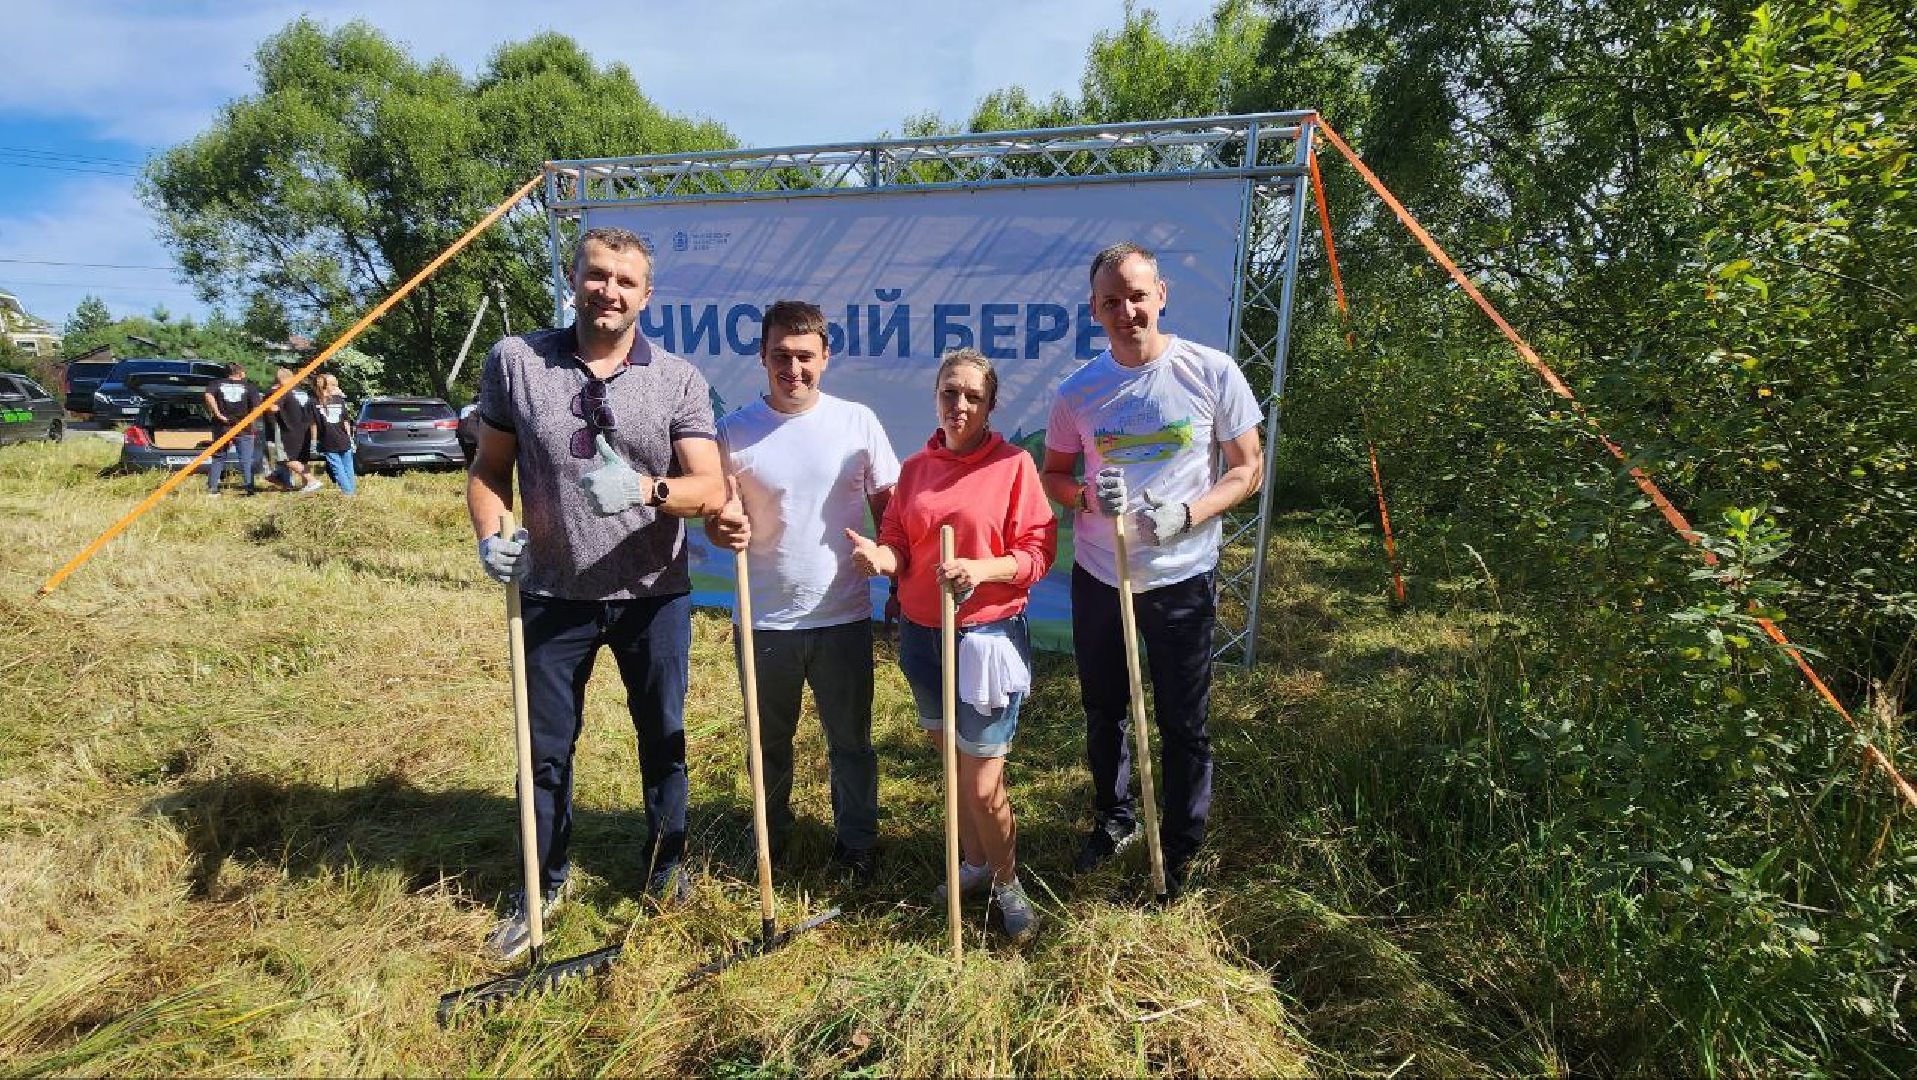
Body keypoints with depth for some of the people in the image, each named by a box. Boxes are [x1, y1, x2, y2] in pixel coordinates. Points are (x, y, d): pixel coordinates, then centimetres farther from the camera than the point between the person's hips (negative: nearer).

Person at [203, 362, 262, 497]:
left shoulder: (217, 384, 5)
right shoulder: (250, 387, -1)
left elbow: (209, 395, -15)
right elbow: (256, 408, -10)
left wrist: (217, 413, -11)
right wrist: (253, 425, 2)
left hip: (222, 428, 2)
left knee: (218, 459, 11)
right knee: (246, 460, 2)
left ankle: (212, 489, 10)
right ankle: (250, 488, -2)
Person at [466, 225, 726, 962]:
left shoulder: (678, 380, -5)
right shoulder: (515, 361, -2)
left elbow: (711, 490, -12)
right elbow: (489, 467, 4)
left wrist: (644, 488, -30)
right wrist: (489, 534, -14)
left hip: (653, 595, 0)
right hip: (554, 594, 1)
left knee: (663, 737, 14)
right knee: (546, 747, 14)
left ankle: (666, 870, 37)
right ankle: (543, 886, 38)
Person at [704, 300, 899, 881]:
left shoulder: (857, 421, -3)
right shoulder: (734, 432, -4)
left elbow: (888, 504, 3)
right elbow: (718, 515, -1)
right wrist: (723, 527, -24)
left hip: (844, 616, 0)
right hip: (765, 620, 1)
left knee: (851, 741, 15)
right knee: (770, 741, 20)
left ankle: (857, 839, 36)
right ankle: (771, 835, 44)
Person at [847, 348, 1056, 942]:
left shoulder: (1014, 464, -7)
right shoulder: (916, 468, 6)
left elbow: (1038, 552, -9)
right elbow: (899, 544, 7)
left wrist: (983, 569, -25)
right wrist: (880, 555, -15)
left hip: (988, 636, -5)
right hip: (922, 633, 5)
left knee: (983, 782, 1)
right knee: (953, 760, 19)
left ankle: (1007, 883, 27)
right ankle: (973, 864, 41)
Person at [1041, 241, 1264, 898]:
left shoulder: (1212, 372, -9)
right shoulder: (1077, 392, -2)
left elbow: (1248, 468, -3)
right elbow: (1053, 475, 7)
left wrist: (1186, 513, -20)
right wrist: (1088, 495, -16)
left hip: (1181, 577, -2)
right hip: (1098, 574, 3)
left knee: (1184, 725, 9)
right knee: (1102, 711, 18)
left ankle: (1180, 851, 32)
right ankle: (1113, 819, 44)